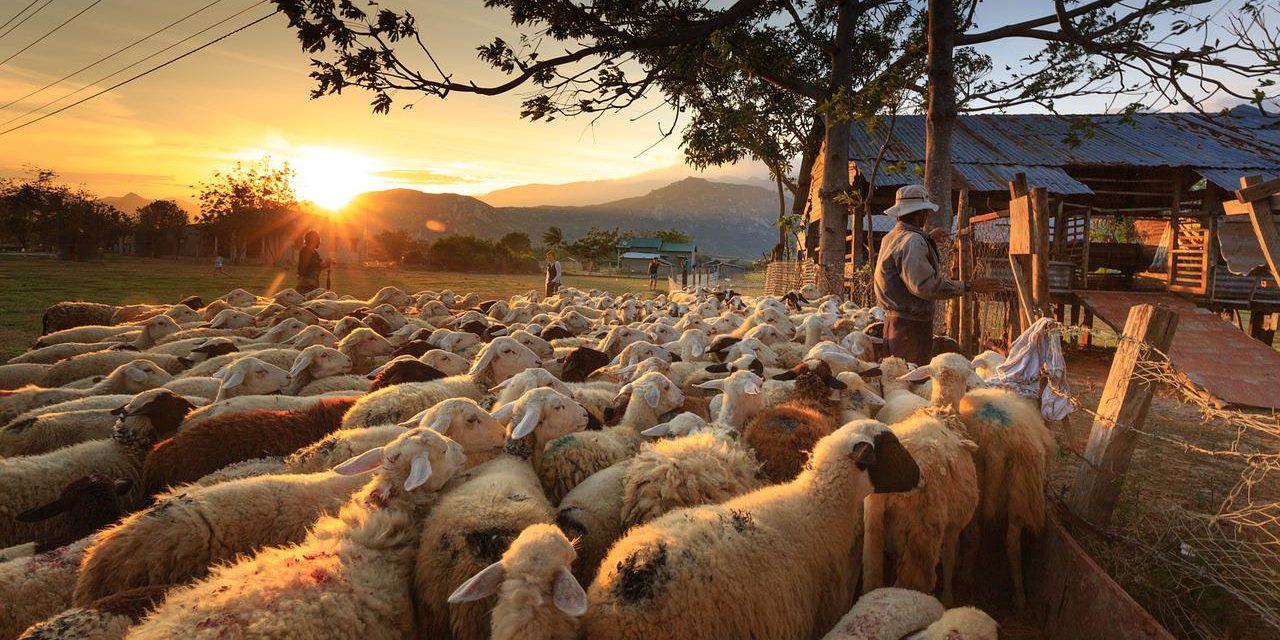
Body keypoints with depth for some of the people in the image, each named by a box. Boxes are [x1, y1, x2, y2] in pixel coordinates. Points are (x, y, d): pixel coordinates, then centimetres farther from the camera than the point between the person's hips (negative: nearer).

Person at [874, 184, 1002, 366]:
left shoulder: (891, 236, 15)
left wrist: (927, 238, 34)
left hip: (893, 318, 11)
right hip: (911, 323, -11)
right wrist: (968, 286, -24)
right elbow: (925, 285, -27)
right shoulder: (912, 241, -17)